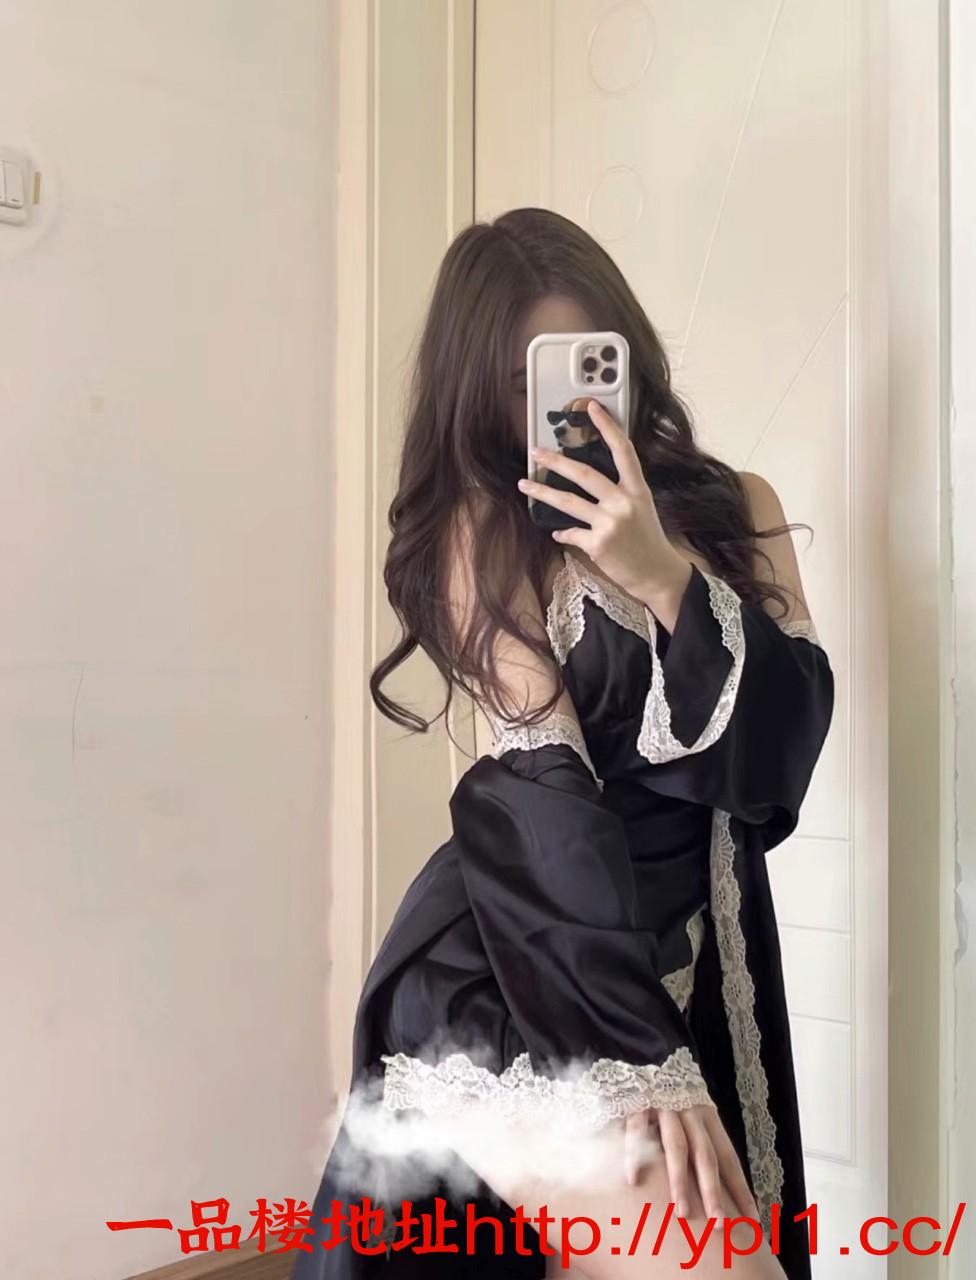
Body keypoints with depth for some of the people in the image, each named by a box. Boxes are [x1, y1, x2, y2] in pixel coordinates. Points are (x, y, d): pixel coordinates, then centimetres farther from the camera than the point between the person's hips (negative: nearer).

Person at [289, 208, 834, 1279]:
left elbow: (789, 741, -3)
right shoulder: (485, 524, -4)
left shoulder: (737, 509, 9)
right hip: (523, 968, -5)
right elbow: (545, 787, -14)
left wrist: (664, 574, -17)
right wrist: (642, 1058, -20)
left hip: (704, 959, 6)